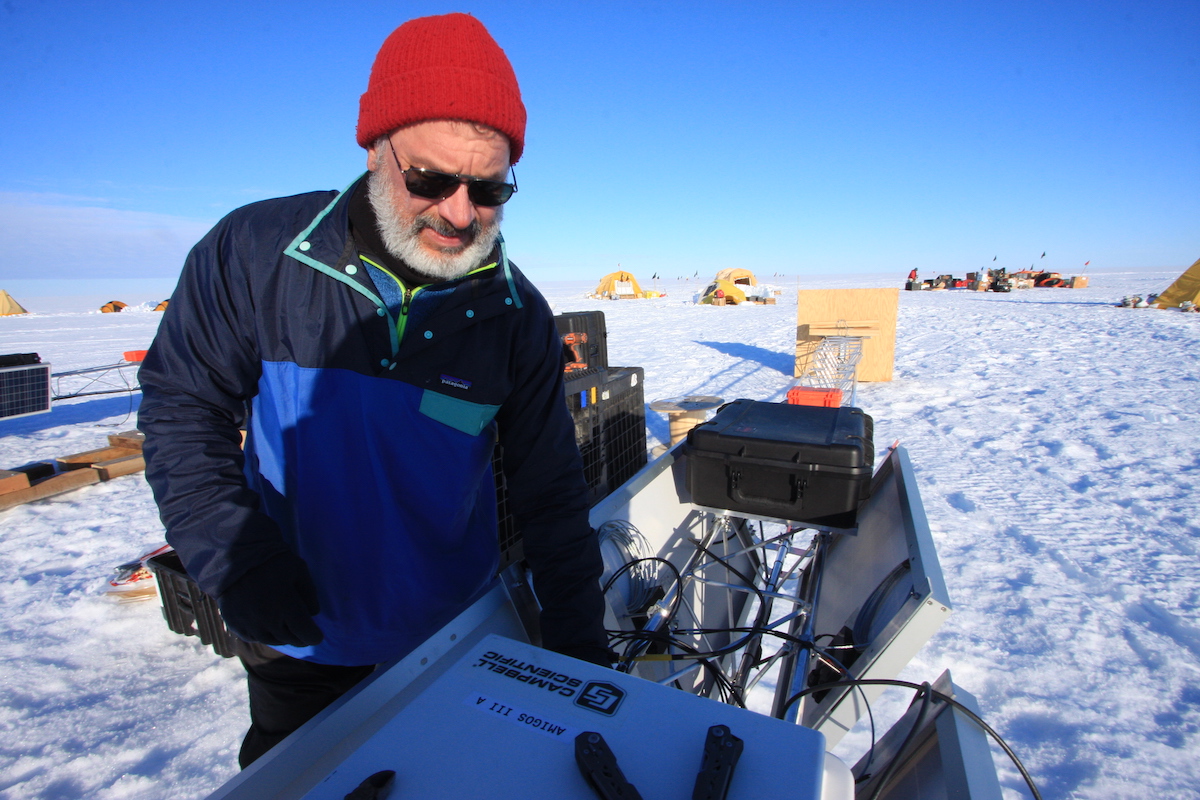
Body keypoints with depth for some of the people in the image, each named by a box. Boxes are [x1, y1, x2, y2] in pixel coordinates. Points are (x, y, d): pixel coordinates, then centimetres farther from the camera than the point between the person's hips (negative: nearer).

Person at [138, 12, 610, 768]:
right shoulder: (256, 252, -16)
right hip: (296, 640, 1)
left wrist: (580, 648, -8)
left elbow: (551, 491, -11)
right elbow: (181, 405, -6)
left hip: (455, 636, 1)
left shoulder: (517, 314, -15)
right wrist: (237, 560, -17)